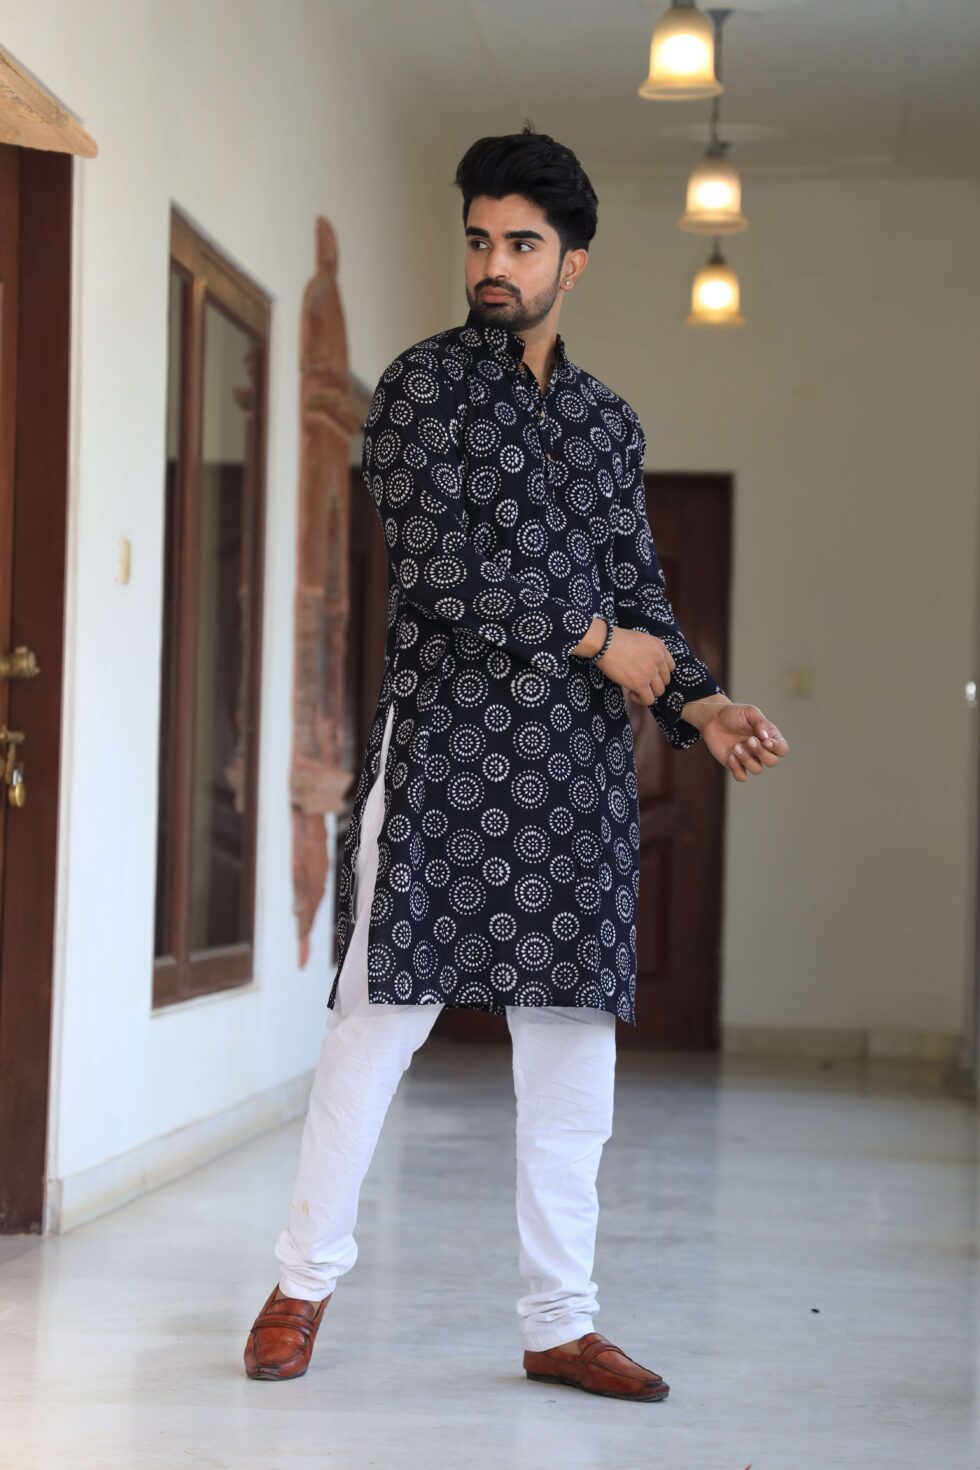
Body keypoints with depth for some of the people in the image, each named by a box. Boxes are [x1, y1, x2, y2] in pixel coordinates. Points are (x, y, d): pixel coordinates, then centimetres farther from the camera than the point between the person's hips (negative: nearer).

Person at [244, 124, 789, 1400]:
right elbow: (441, 567, -11)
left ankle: (560, 1325, 13)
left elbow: (640, 591, 15)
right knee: (381, 1019, -3)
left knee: (573, 1038, 5)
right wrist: (595, 639, -7)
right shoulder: (424, 385, 0)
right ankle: (305, 1282, 13)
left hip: (578, 769, 5)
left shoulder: (610, 421, 16)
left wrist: (700, 705, -2)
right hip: (446, 746, -5)